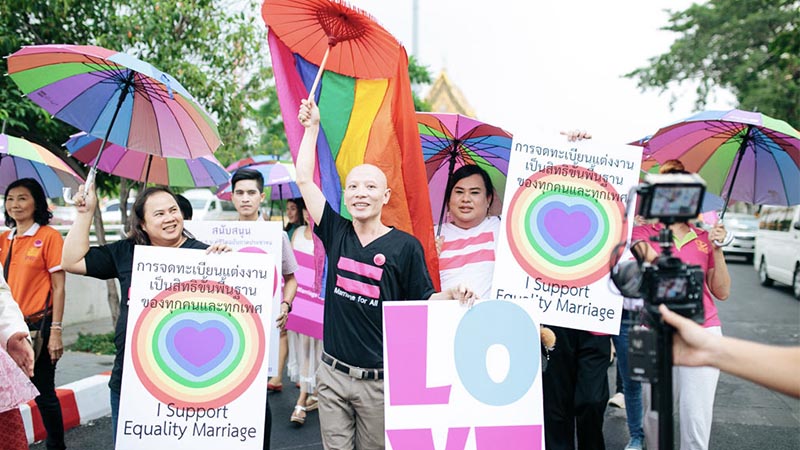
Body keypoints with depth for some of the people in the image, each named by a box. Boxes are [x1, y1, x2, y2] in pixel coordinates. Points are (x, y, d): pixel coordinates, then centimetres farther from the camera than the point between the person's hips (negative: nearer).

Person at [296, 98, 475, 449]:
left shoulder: (405, 246, -6)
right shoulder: (336, 234, 2)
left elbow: (424, 301, -2)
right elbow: (304, 180, 5)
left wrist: (452, 295, -23)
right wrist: (312, 127, 9)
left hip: (380, 380, -2)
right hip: (332, 373, 3)